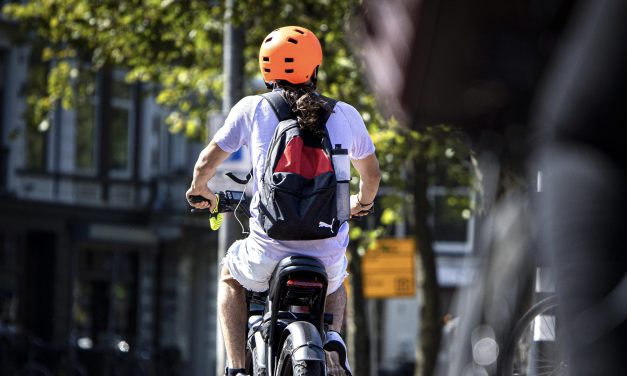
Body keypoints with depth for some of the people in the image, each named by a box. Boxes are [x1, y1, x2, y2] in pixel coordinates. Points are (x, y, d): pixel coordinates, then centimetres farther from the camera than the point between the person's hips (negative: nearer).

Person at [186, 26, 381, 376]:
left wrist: (200, 189, 32)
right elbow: (372, 173, 22)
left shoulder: (253, 108, 1)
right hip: (328, 253, 2)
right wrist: (363, 202, 44)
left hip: (268, 254, -2)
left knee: (231, 278, 33)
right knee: (336, 283, 39)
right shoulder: (346, 114, 6)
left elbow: (207, 162, 9)